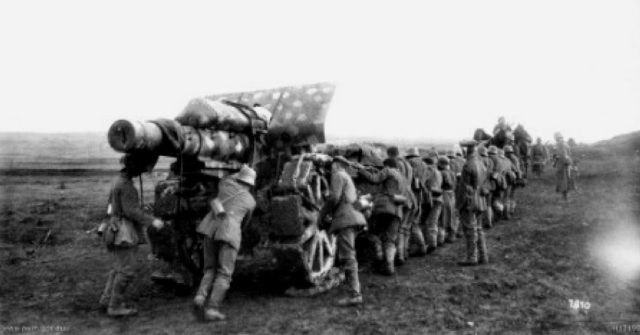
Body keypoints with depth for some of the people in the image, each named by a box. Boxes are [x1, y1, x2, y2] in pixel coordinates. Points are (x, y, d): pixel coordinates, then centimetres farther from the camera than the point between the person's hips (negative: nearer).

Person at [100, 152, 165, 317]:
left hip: (118, 230, 10)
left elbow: (111, 202, 22)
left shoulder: (120, 181, 12)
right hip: (124, 234, -10)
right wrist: (152, 221, -22)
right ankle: (115, 306, 3)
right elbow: (131, 210, -22)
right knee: (126, 270, -4)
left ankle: (107, 297, 26)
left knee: (119, 267, 18)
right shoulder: (126, 185, -18)